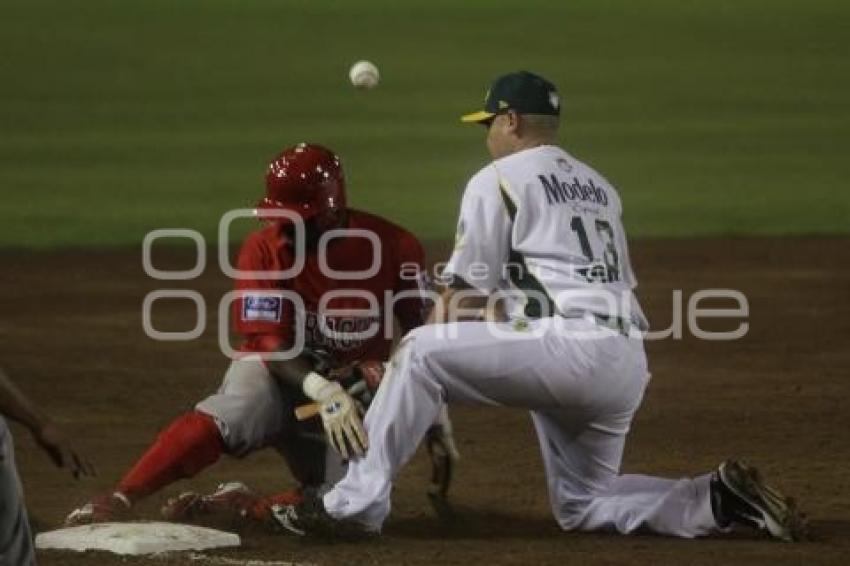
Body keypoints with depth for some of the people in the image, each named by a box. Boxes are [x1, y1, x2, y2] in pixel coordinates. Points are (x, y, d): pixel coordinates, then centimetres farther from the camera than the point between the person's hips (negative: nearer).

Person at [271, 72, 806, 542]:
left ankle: (356, 504, -10)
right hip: (630, 362, 8)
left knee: (420, 352, -3)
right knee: (581, 505, 19)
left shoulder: (497, 179, 5)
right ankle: (721, 499, 3)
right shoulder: (598, 185, 27)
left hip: (570, 348, -8)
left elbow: (465, 294, 1)